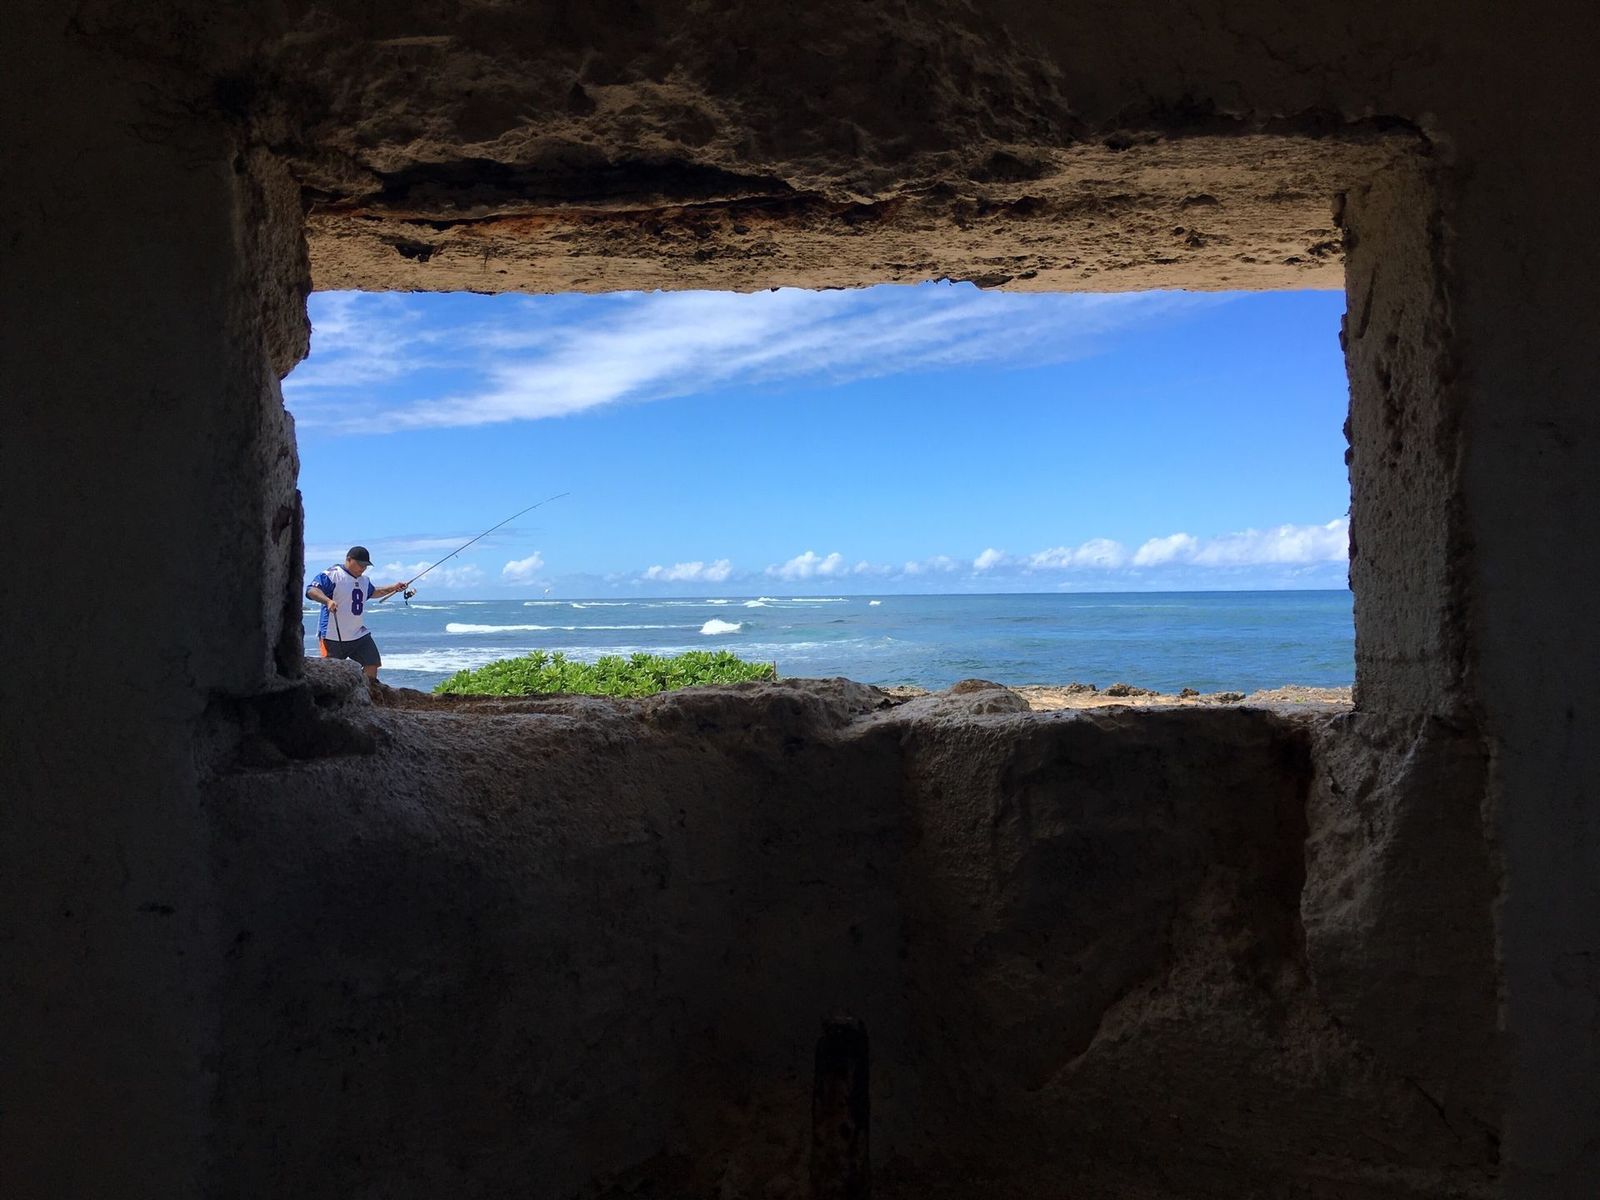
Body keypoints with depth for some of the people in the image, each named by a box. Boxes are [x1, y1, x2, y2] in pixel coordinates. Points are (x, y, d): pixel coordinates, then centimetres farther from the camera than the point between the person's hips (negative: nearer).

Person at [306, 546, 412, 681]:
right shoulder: (331, 575, -11)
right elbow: (311, 590, -22)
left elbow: (373, 593, 37)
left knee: (372, 665, 7)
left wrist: (393, 588, 26)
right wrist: (328, 600, -40)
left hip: (359, 635, 8)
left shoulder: (364, 581, 16)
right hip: (333, 637, -8)